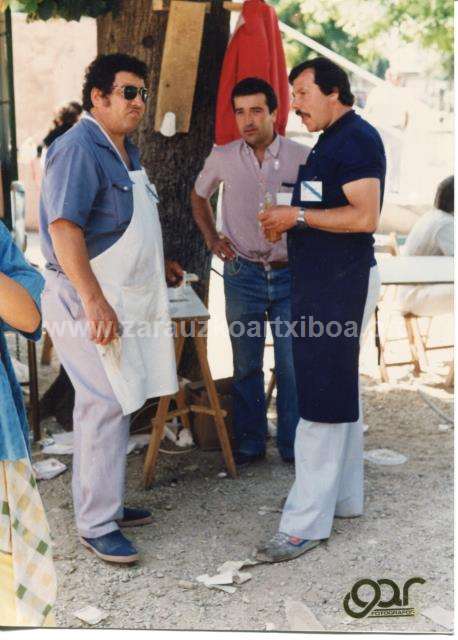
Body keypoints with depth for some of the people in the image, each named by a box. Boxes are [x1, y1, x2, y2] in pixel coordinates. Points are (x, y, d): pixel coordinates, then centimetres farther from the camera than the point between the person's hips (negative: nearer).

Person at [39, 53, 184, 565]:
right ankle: (96, 526, 3)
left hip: (123, 297, 10)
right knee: (106, 406, -7)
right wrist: (94, 301, -28)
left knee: (105, 404, 15)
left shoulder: (125, 151, 16)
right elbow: (63, 227, -23)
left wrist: (159, 263, 29)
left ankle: (103, 503, 26)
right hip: (89, 298, -10)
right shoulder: (78, 149, -15)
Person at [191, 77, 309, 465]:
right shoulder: (222, 158, -1)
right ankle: (250, 443, 24)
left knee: (293, 366, 3)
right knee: (246, 366, 10)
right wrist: (211, 238, 7)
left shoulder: (302, 158, -7)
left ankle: (294, 445, 18)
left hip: (290, 274, -1)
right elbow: (199, 196, 18)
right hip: (243, 275, 1)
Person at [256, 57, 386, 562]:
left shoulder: (356, 139, -14)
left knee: (323, 399, -8)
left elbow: (364, 217, -23)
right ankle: (343, 498, 27)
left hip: (341, 284, -11)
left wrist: (298, 215, -17)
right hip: (325, 280, 11)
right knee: (340, 392, 16)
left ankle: (305, 522, -3)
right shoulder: (332, 141, 17)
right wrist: (289, 224, 11)